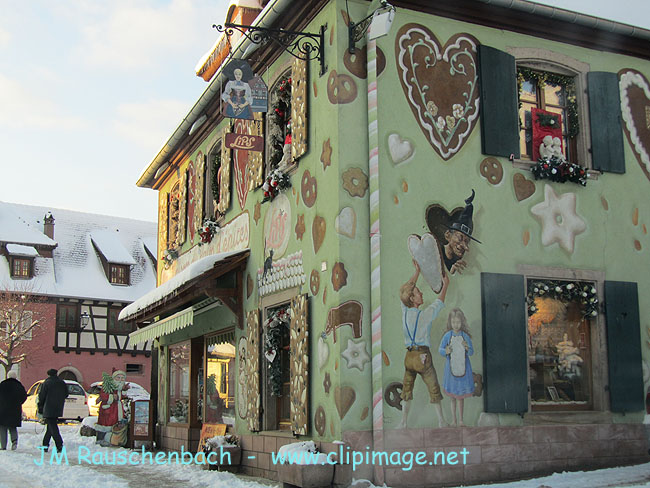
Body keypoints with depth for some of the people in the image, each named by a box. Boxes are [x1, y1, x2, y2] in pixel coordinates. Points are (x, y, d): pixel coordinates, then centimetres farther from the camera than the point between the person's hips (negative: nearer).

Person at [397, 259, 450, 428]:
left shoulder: (405, 312, 2)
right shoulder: (425, 315, -11)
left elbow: (406, 290, 17)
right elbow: (440, 302, 6)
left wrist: (417, 272, 25)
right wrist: (445, 285, 21)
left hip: (409, 356, 4)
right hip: (423, 355, -4)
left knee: (407, 388, 11)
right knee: (434, 389, 7)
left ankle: (404, 422, 9)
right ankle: (441, 421, 14)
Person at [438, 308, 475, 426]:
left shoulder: (465, 336, -3)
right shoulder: (447, 335, -4)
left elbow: (471, 352, 0)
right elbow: (440, 349, -1)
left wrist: (467, 348, -21)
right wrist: (445, 351, -22)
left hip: (463, 368, 0)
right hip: (451, 367, 0)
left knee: (461, 396, 9)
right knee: (452, 396, 8)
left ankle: (461, 420, 18)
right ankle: (453, 419, 19)